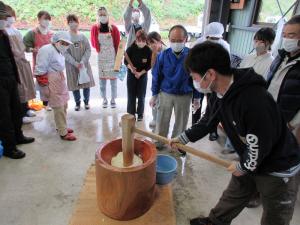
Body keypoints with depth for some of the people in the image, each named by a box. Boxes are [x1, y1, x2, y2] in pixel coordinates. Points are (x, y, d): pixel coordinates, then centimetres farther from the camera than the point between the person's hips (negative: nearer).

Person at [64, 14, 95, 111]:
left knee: (87, 82, 6)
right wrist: (75, 63, -16)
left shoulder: (83, 36, 2)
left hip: (84, 64, 2)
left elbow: (88, 50, -1)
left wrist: (83, 61, -13)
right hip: (72, 65, -2)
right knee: (75, 85, 5)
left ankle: (86, 101, 26)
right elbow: (65, 53, -8)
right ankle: (77, 102, 24)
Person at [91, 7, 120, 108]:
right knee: (102, 78, 7)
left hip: (112, 57, -1)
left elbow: (118, 44, -2)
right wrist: (99, 48, -8)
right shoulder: (94, 28, -1)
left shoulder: (114, 28, -6)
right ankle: (104, 99, 20)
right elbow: (93, 43, 8)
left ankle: (113, 99, 16)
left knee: (113, 78, 3)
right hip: (101, 57, 2)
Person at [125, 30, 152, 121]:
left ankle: (140, 114, 22)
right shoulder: (131, 48, -10)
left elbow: (149, 65, -7)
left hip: (143, 75, 0)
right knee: (131, 95, 4)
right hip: (131, 74, 1)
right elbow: (126, 61, -4)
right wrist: (130, 67, -23)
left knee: (141, 96, 6)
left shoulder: (148, 50, -11)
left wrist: (141, 73, -17)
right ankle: (131, 113, 17)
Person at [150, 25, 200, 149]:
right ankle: (158, 143, 34)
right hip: (165, 94, 1)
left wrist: (196, 98, -1)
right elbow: (156, 76, -1)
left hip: (185, 96, 0)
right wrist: (154, 95, 2)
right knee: (162, 121, 13)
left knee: (181, 122, 15)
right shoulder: (163, 55, -11)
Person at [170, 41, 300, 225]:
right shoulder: (221, 93, -8)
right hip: (250, 163, 8)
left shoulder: (255, 101, -37)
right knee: (231, 197, 24)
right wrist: (183, 138, 10)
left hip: (278, 169, -7)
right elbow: (209, 121, 7)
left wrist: (243, 166, -10)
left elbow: (260, 145, -28)